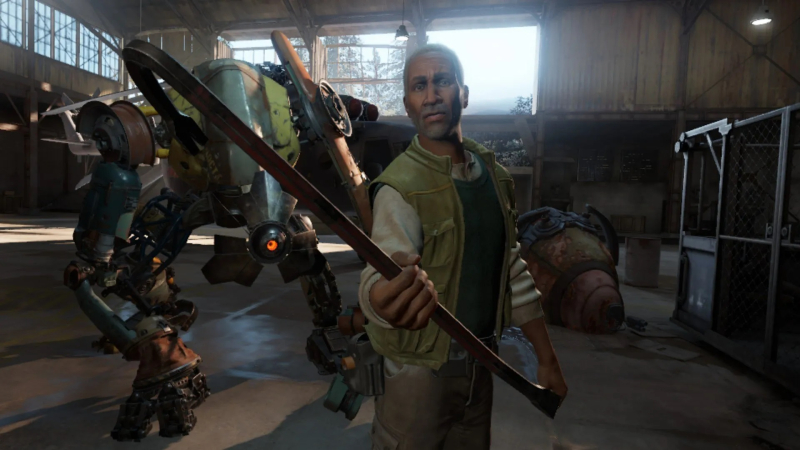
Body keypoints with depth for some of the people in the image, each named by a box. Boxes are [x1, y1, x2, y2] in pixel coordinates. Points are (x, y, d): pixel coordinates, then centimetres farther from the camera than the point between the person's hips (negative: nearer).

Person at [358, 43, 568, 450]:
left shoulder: (492, 172, 1)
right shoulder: (401, 186, -19)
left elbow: (513, 271, 7)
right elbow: (380, 273, -34)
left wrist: (547, 358, 9)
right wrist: (385, 298, -58)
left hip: (481, 358, 6)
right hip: (420, 367, -5)